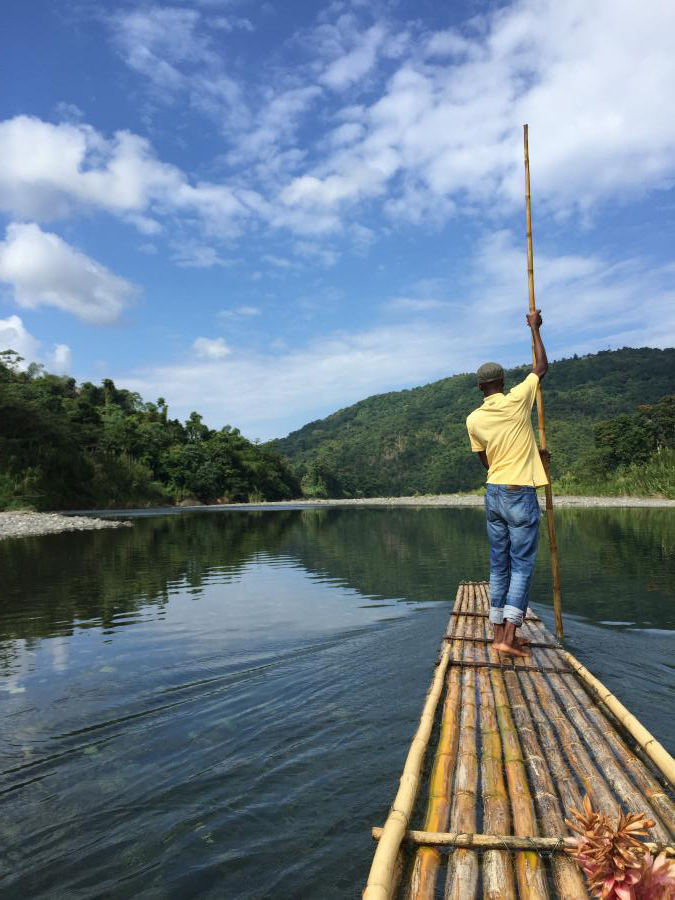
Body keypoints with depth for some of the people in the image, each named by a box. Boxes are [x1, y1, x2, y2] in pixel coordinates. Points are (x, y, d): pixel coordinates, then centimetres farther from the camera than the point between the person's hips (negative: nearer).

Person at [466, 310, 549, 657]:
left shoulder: (473, 420, 3)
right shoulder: (516, 400, -8)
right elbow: (542, 366, 8)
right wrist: (534, 327, 18)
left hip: (493, 493, 5)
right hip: (521, 494, -4)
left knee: (499, 567, 11)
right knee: (522, 567, 0)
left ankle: (500, 632, 18)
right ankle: (509, 638, -3)